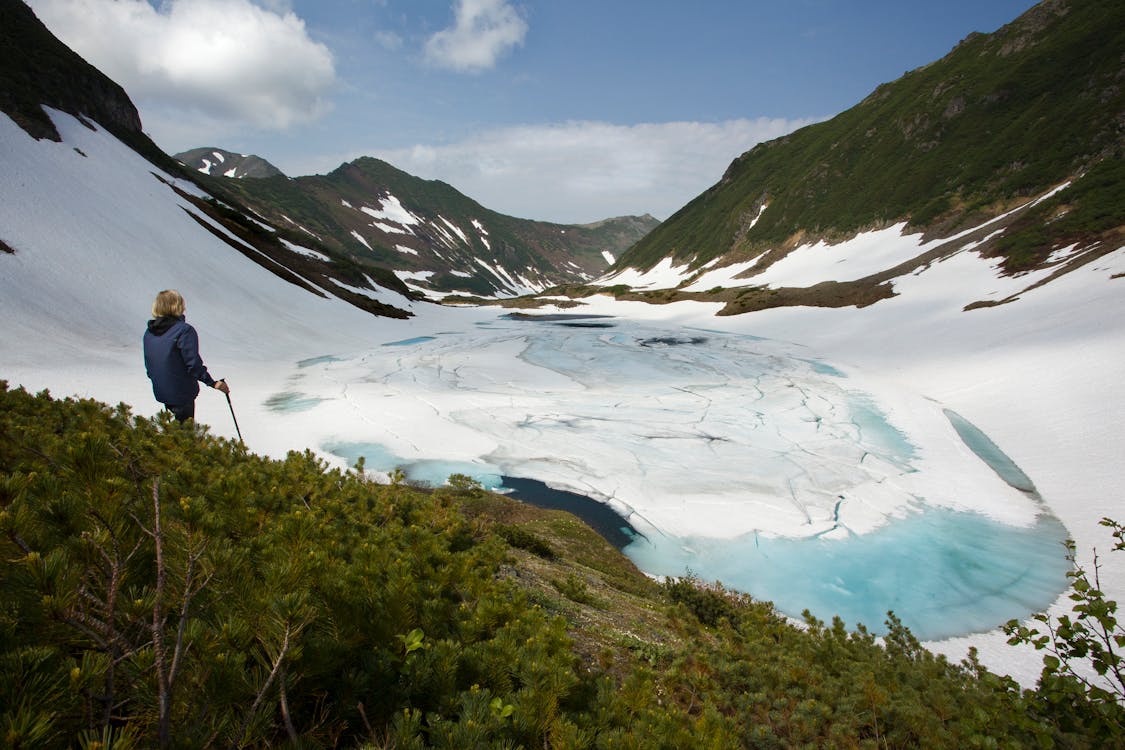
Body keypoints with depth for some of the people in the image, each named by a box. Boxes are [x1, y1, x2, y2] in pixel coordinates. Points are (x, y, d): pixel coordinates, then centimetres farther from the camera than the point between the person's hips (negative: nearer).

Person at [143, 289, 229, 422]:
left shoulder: (149, 333, 4)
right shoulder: (184, 330, -18)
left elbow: (148, 366, 12)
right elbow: (193, 364, -24)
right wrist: (212, 383, -21)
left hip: (160, 391, 7)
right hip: (182, 393, -7)